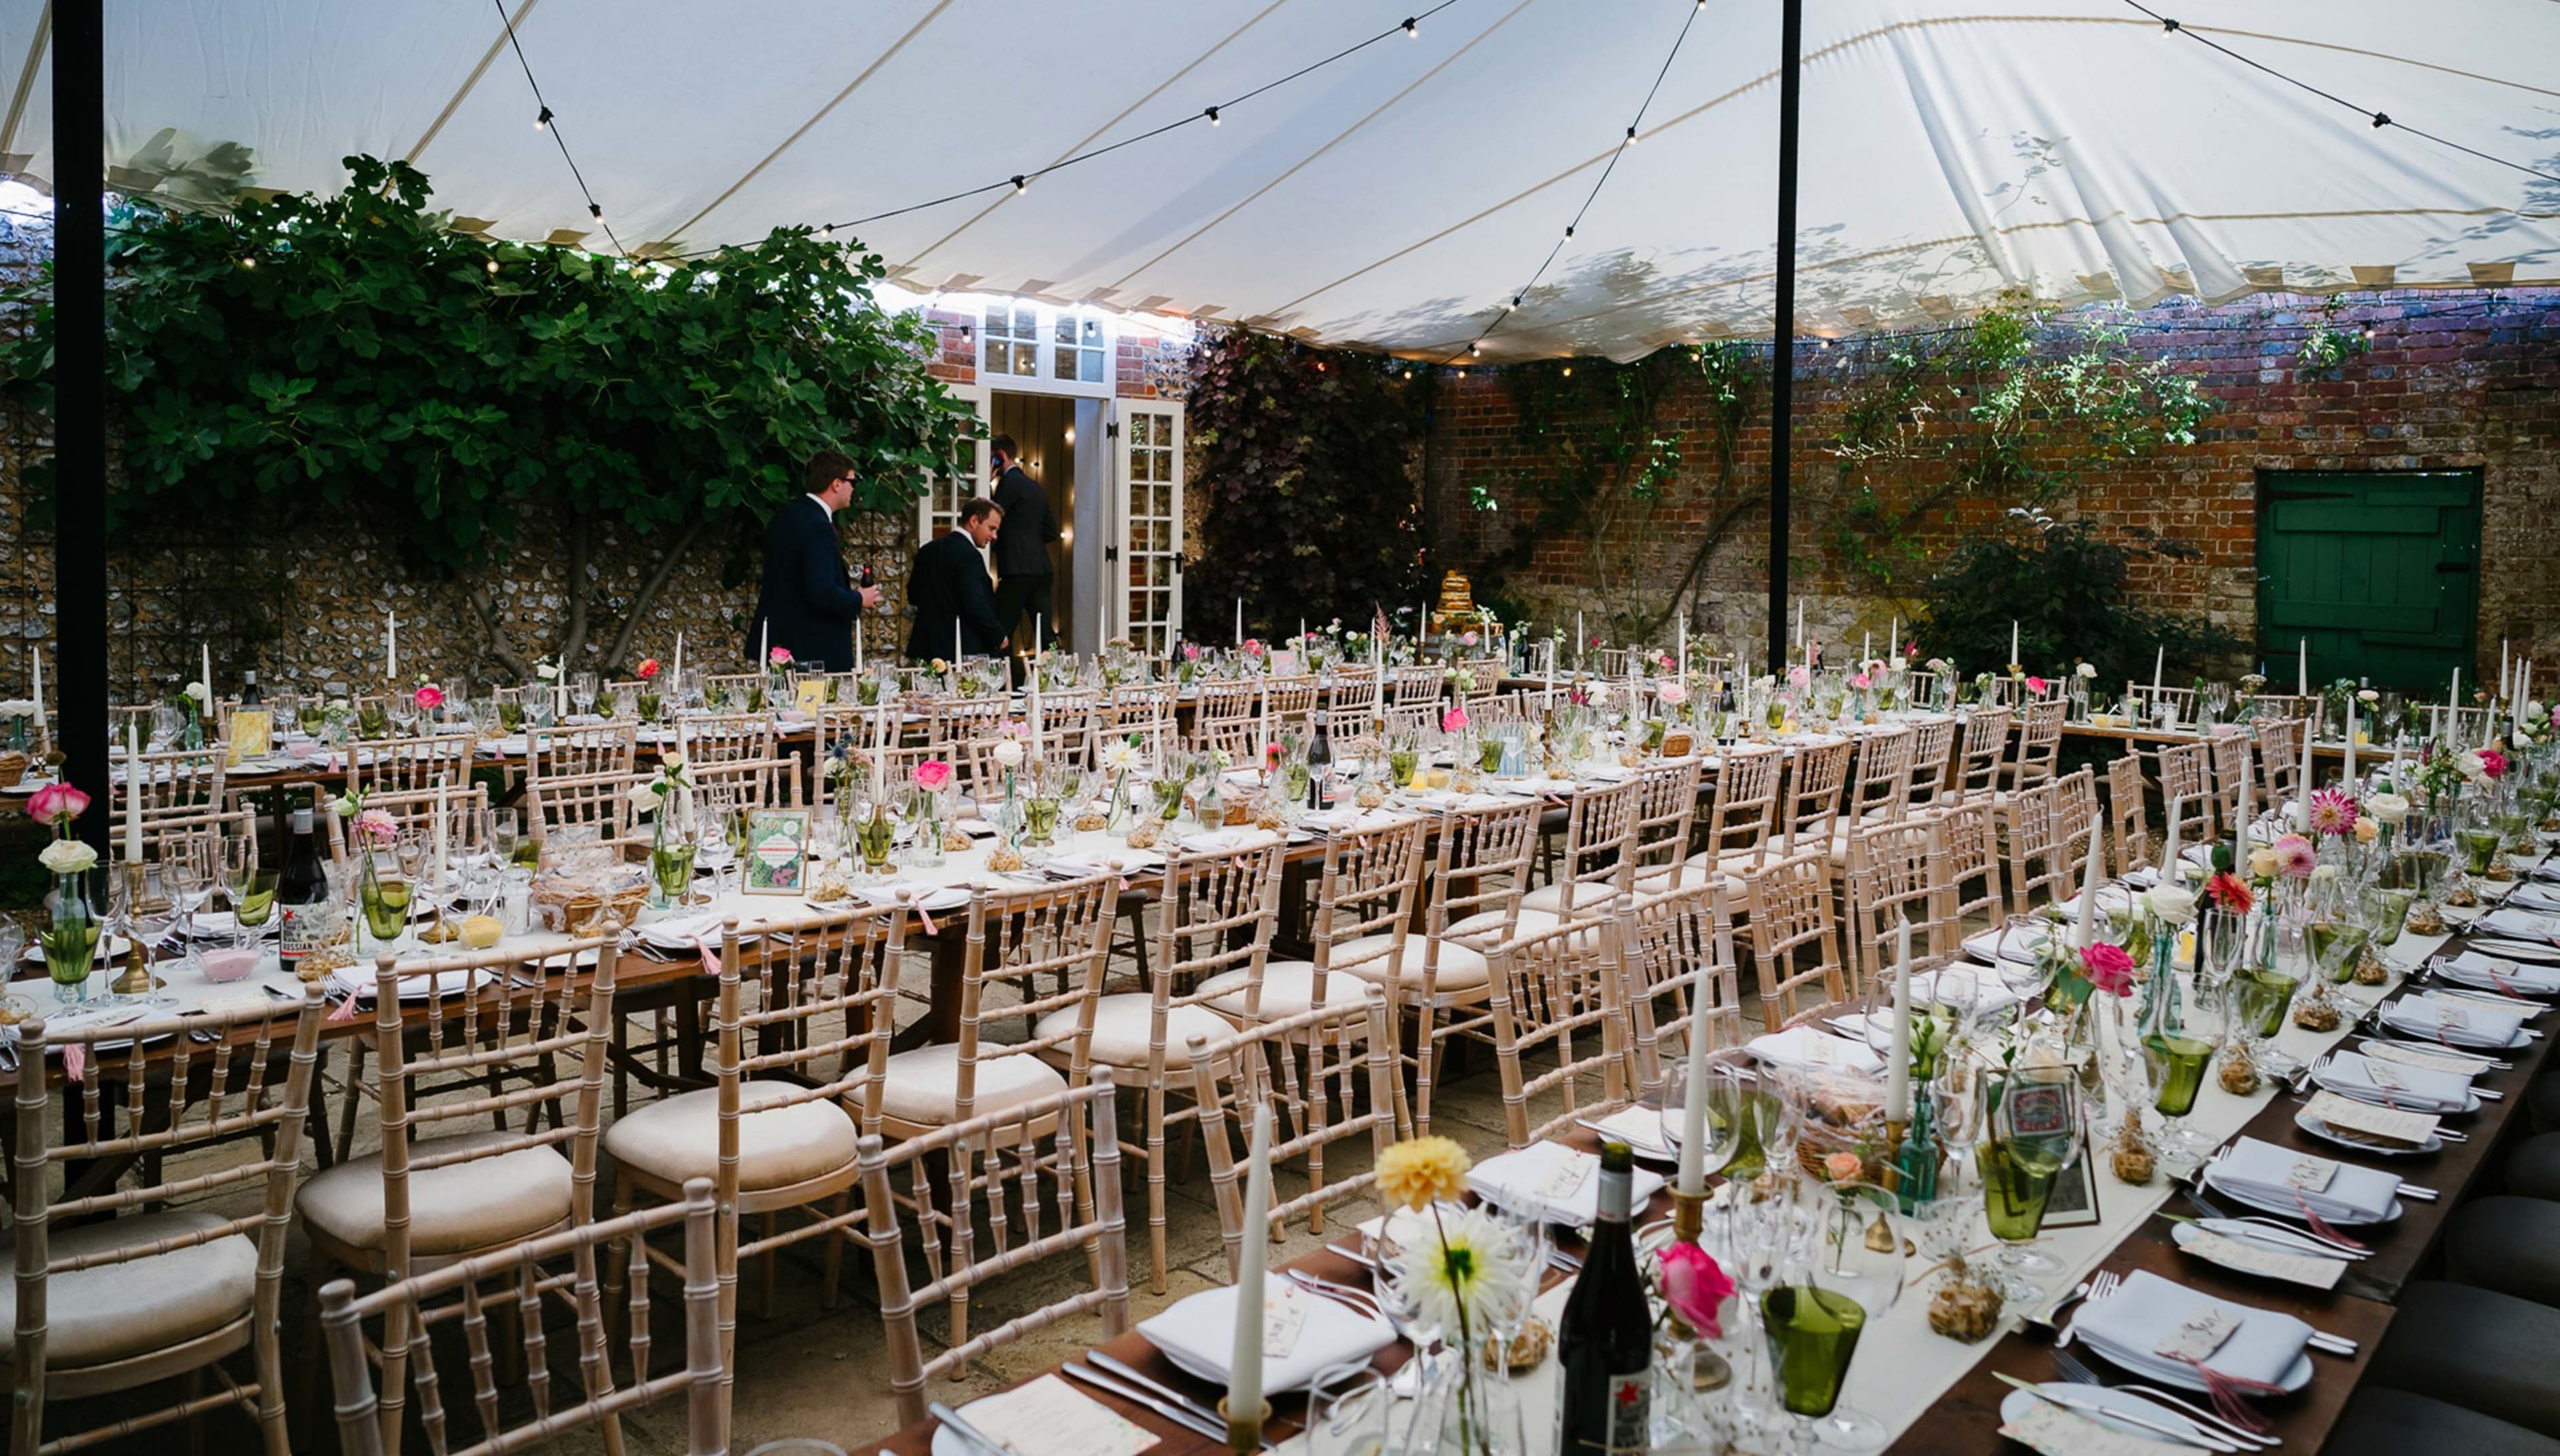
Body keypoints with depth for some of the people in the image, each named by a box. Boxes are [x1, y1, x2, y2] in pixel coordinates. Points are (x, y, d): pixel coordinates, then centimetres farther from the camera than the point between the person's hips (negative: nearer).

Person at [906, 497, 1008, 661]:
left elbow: (913, 597, 18)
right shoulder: (968, 555, -15)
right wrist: (999, 637, -7)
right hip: (964, 650, -9)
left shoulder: (927, 550, 12)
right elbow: (977, 606, -20)